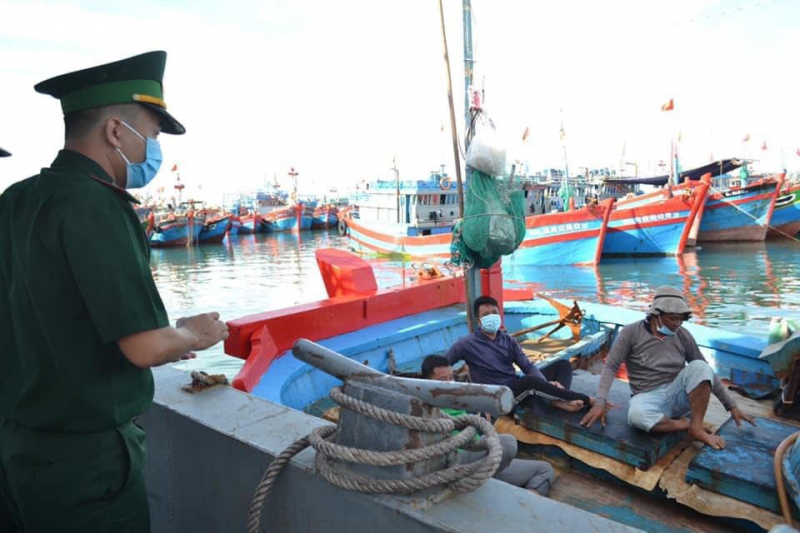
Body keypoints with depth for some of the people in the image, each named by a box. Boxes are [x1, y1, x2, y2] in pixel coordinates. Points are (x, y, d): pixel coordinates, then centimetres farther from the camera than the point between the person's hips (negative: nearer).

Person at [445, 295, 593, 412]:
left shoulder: (508, 340, 12)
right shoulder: (467, 343, -4)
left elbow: (528, 366, 6)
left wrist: (545, 383, -13)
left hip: (518, 387, 7)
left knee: (562, 364, -1)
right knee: (530, 380, -37)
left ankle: (559, 400, -32)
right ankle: (586, 400, -27)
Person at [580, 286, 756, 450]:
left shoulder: (683, 335, 0)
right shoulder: (631, 332, -9)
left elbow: (706, 372, 9)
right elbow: (610, 367, -9)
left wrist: (731, 405, 6)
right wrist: (600, 403, -19)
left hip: (678, 394, 3)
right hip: (650, 398, -3)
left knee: (699, 366, -25)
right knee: (636, 415, -38)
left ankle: (696, 427, -16)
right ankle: (685, 424, -13)